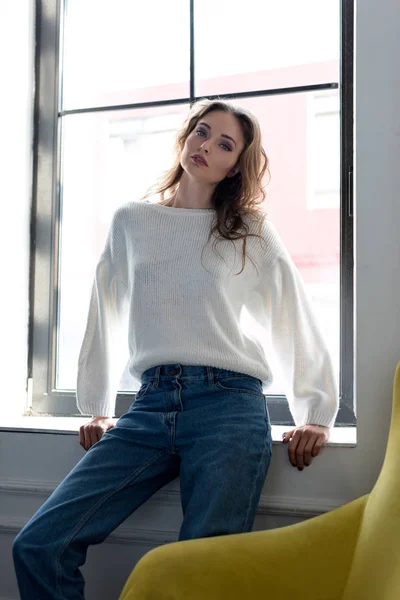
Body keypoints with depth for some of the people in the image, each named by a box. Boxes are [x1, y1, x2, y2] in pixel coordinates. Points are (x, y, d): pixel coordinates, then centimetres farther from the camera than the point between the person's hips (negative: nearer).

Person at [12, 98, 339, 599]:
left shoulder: (251, 234, 12)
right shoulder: (130, 222, 16)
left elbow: (296, 327, 14)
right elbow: (106, 317, 21)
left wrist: (315, 416, 9)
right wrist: (96, 408, 22)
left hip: (229, 404, -2)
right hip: (150, 406, 2)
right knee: (37, 547, -11)